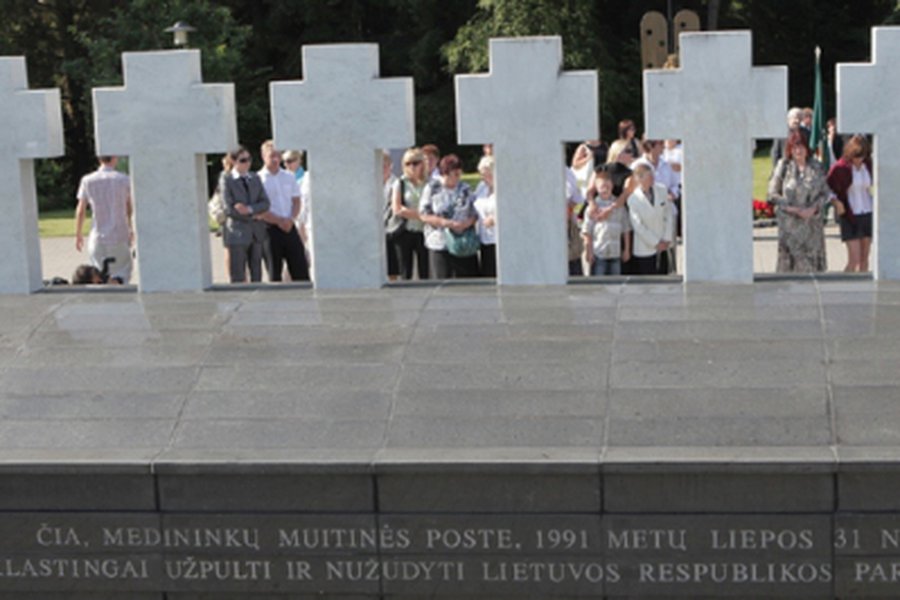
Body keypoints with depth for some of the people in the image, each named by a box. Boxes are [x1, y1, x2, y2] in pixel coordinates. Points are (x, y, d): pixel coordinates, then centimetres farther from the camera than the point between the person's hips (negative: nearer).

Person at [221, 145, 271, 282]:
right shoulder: (227, 180, -3)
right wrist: (253, 216, -8)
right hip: (238, 234, -5)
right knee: (238, 277, -3)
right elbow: (230, 209, -11)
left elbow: (265, 203, 3)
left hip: (257, 233, 5)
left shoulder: (255, 178, 13)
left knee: (257, 275, 8)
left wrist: (249, 209, -14)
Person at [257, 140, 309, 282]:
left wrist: (291, 219, -7)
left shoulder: (289, 177, 10)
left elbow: (296, 201, 12)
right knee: (274, 271, 1)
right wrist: (279, 221, -15)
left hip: (289, 227, 4)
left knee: (300, 268, 1)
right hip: (271, 229, -4)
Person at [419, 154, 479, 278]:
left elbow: (475, 213, 9)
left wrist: (467, 223, -15)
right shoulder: (432, 188, 0)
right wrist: (446, 223, -15)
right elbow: (424, 215, -3)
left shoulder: (465, 188, 8)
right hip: (440, 244, -2)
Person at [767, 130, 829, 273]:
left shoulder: (816, 167, 5)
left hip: (813, 222, 2)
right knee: (790, 262, -4)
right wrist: (793, 209, -12)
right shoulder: (783, 166, -3)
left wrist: (814, 208, -11)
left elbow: (824, 192, 8)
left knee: (813, 263, 3)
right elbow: (772, 194, -2)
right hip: (790, 223, -2)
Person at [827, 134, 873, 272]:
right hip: (850, 216, -4)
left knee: (864, 259, 8)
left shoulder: (868, 164, 0)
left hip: (868, 214, 4)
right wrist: (836, 201, -16)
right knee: (854, 259, -11)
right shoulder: (840, 167, -11)